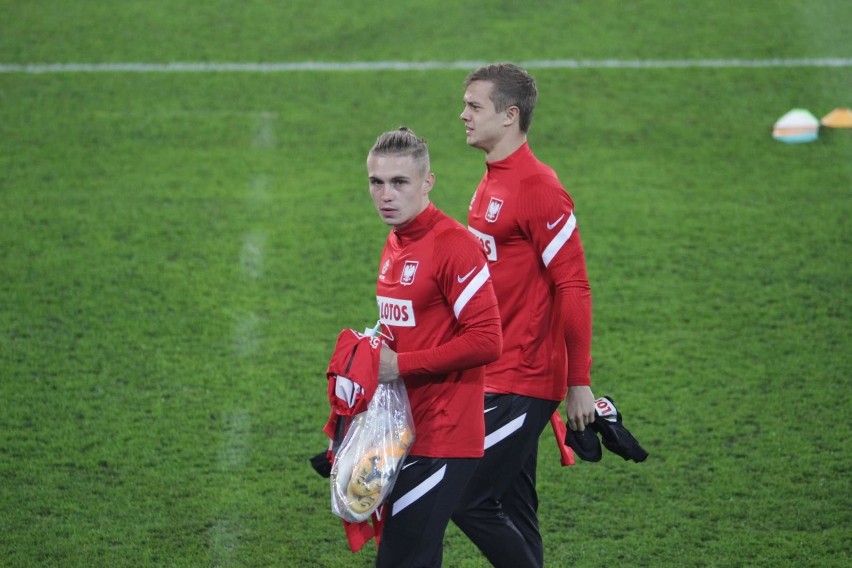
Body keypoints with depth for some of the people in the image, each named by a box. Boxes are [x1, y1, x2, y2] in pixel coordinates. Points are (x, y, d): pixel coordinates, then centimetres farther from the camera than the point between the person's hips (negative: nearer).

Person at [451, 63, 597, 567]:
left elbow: (574, 288, -16)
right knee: (512, 513, 12)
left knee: (468, 499, -11)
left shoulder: (538, 189, -15)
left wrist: (580, 384, -16)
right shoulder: (491, 183, 13)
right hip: (494, 379, 9)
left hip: (524, 384, -9)